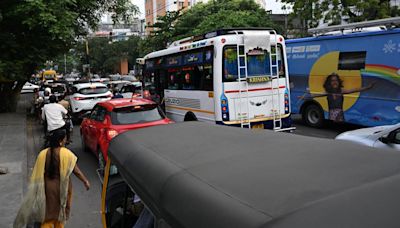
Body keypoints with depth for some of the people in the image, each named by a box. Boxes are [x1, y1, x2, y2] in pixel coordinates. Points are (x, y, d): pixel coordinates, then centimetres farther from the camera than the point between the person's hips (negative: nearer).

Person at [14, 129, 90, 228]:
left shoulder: (43, 154, -9)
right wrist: (85, 181, -1)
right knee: (61, 211, 21)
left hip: (48, 187, 2)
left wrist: (38, 190, 7)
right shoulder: (66, 153, -17)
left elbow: (38, 175, -5)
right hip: (62, 187, -1)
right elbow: (76, 170, -12)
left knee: (48, 213, 13)